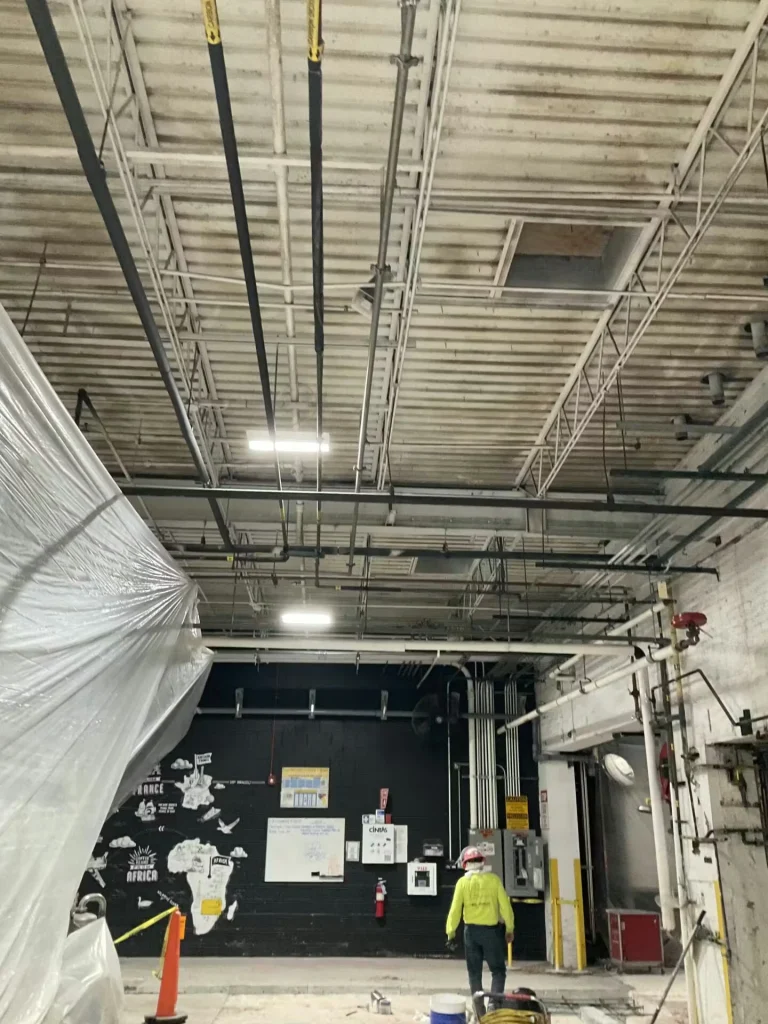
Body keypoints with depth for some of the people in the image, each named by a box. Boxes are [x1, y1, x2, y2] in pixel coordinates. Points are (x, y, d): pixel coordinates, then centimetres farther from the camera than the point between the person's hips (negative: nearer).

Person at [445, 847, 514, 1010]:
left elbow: (455, 909, -6)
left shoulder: (462, 882, -4)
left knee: (474, 972, 15)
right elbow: (505, 906, -4)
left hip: (471, 930, 1)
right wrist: (510, 928, 8)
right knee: (498, 970, 10)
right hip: (491, 930, -1)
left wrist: (451, 932, 2)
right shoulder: (493, 879, -6)